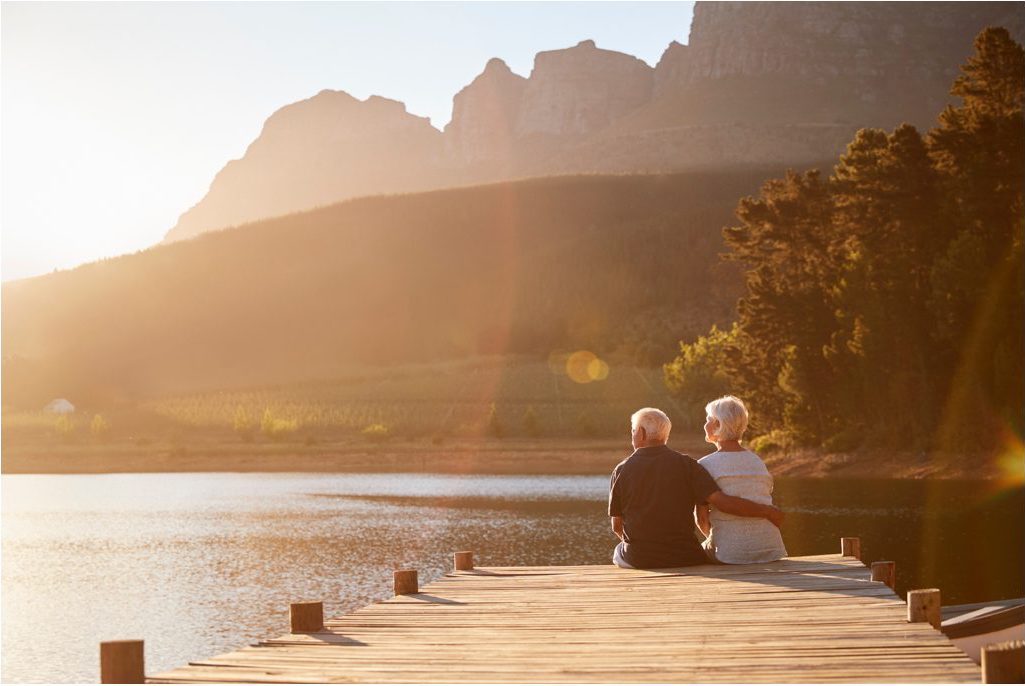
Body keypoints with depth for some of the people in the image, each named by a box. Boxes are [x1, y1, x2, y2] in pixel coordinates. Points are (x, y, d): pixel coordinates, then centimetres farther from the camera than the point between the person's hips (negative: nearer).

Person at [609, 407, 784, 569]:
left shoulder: (622, 471, -2)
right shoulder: (686, 465, -5)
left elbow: (617, 526, 4)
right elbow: (722, 502, -14)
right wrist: (767, 511, -3)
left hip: (638, 560, 0)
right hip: (683, 559, 0)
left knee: (620, 551, 34)